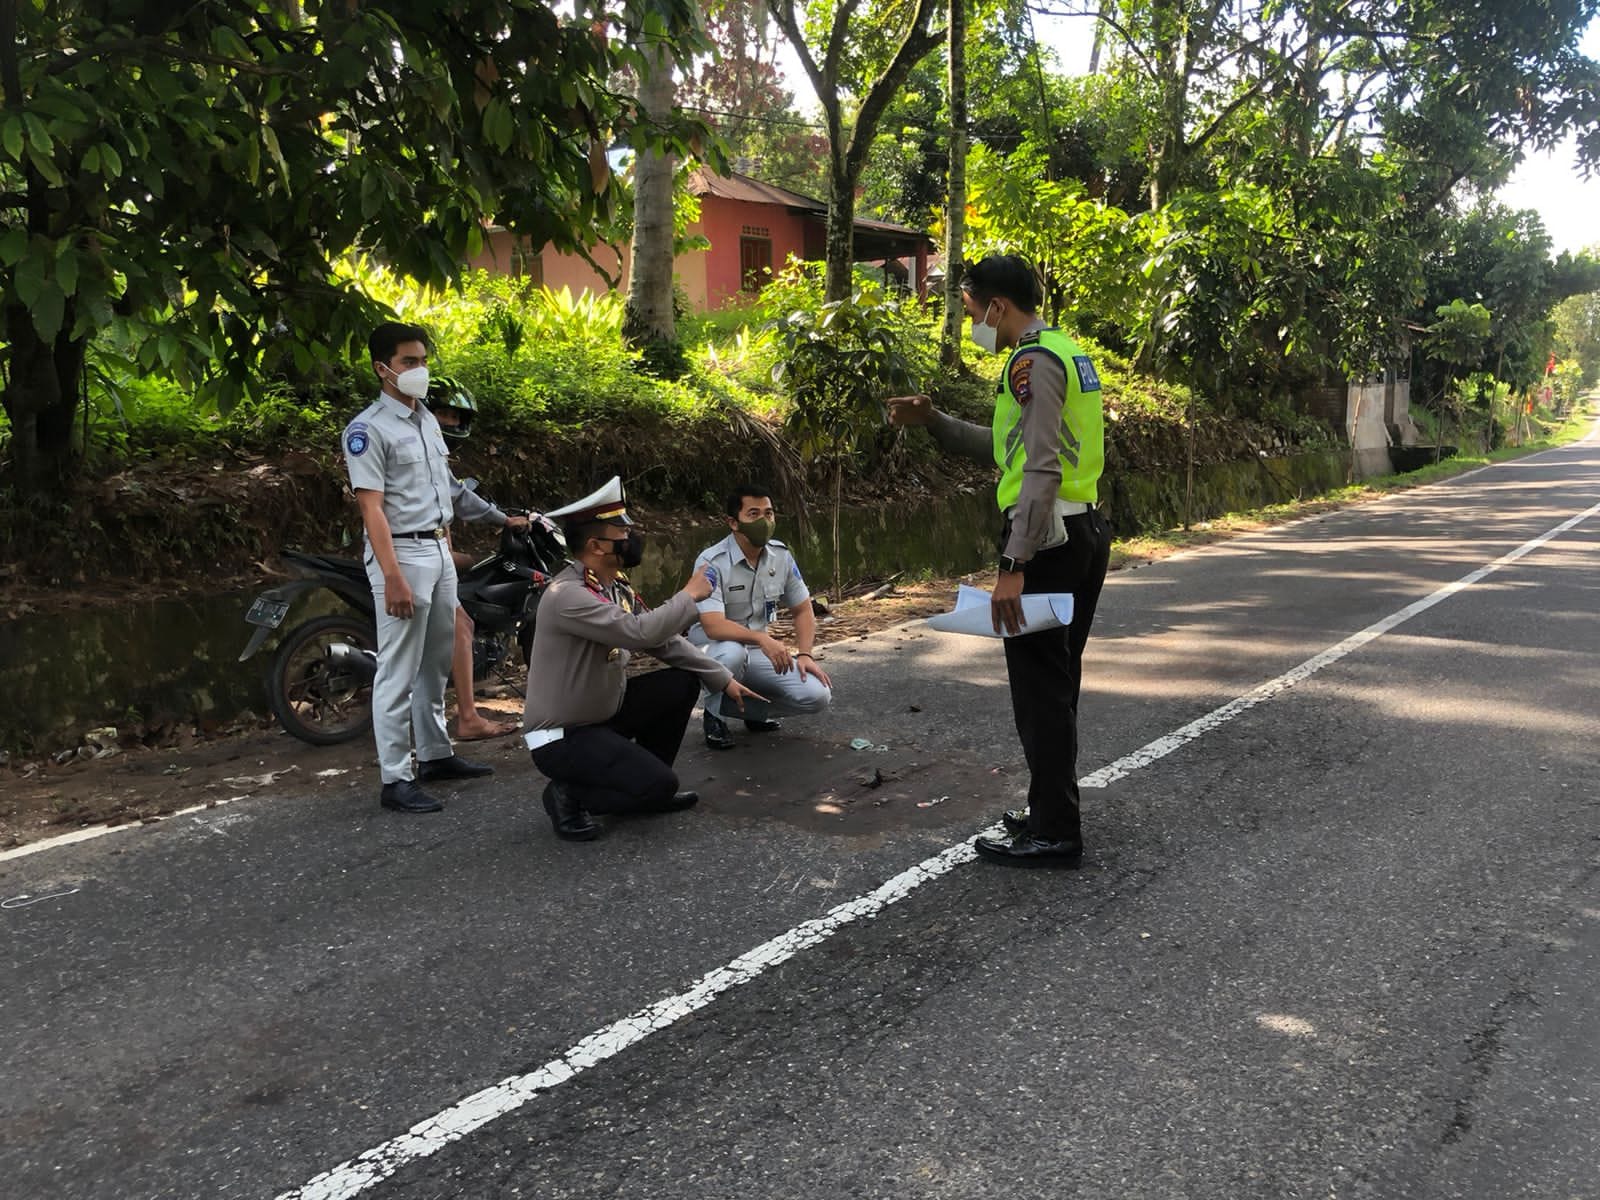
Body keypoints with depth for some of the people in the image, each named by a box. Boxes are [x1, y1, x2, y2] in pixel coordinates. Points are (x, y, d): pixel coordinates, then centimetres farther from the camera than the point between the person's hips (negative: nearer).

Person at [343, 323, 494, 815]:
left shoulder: (427, 419, 14)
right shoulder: (368, 429, -12)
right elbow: (371, 507, -18)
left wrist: (447, 548, 17)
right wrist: (392, 577, -23)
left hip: (439, 550, 8)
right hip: (401, 553, -8)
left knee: (436, 664, 16)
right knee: (398, 673, -5)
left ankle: (435, 754, 28)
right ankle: (396, 780, 0)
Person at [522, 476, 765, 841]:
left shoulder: (616, 587, 3)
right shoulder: (566, 595, -26)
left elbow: (665, 640, 9)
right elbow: (641, 632, -35)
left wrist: (723, 679, 4)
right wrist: (689, 595, -20)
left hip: (605, 711, 9)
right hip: (562, 735, -9)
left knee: (684, 682, 2)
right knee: (661, 784, -22)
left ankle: (647, 783, 13)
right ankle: (569, 793, 0)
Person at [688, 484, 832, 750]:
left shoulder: (781, 556, -5)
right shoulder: (711, 562, -23)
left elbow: (802, 609, 6)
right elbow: (713, 626, -33)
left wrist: (804, 654, -8)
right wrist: (761, 638, -46)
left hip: (759, 651, 4)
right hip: (715, 649, -4)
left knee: (817, 696, -16)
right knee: (733, 653, -41)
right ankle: (715, 715, -9)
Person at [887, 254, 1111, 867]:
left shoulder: (1033, 361, -14)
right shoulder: (1067, 351, 18)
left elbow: (1040, 470, -23)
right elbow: (1011, 444, 24)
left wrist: (1012, 566, -25)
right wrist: (934, 420, 17)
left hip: (1045, 537, -10)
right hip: (1085, 532, 10)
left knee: (1038, 685, -4)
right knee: (1056, 683, 17)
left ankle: (1054, 833, 3)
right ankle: (1052, 810, 28)